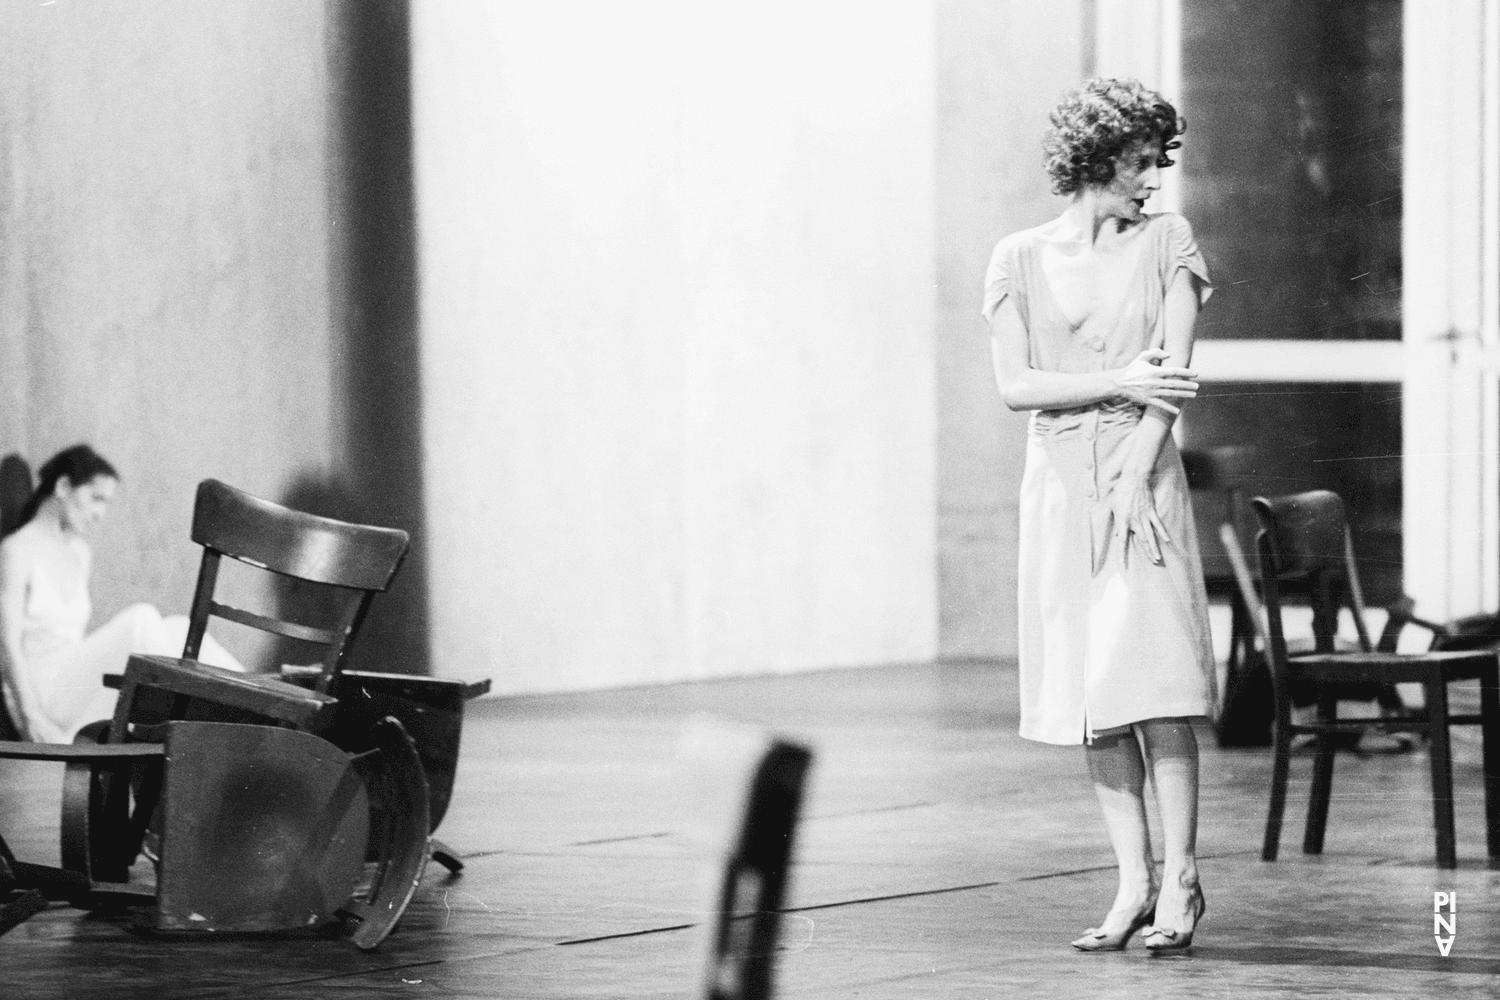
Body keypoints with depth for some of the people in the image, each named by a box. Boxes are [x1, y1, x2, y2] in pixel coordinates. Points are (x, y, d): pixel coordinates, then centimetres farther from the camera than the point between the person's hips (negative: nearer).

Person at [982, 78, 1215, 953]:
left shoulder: (1166, 241, 5)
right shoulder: (1020, 259, 7)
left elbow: (1175, 370, -3)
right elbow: (1015, 385, 0)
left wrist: (1136, 474, -13)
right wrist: (1119, 382, -11)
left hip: (1144, 474, -2)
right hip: (1060, 481, 2)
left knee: (1153, 680, -10)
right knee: (1090, 688, 2)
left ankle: (1179, 879, -6)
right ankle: (1134, 882, 6)